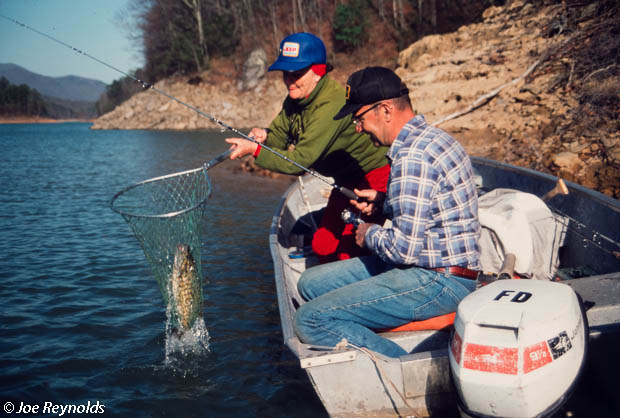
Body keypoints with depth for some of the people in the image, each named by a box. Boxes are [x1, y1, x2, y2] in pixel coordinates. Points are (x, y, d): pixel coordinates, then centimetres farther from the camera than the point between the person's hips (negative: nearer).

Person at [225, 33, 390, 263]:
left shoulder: (332, 105, -31)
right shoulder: (296, 97, -2)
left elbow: (301, 161, -31)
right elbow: (281, 135, 5)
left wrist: (254, 150, -31)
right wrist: (265, 135, -18)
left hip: (375, 176, -9)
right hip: (347, 180, 9)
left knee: (349, 251, -15)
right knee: (322, 245, 11)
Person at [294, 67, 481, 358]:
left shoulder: (413, 158, -22)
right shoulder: (430, 137, 10)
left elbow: (405, 248, -25)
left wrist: (371, 234, -5)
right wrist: (382, 201, 13)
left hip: (439, 280, -11)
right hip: (437, 269, 11)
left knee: (311, 320, -18)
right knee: (311, 283, 13)